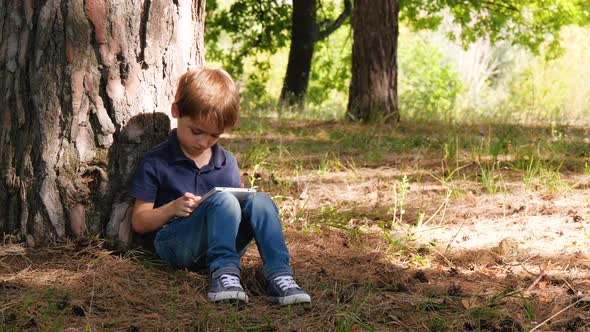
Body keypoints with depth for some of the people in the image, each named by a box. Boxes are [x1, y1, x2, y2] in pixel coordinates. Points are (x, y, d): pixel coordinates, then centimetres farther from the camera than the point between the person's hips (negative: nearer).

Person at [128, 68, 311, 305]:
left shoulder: (227, 162, 18)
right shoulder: (156, 162, 4)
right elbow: (139, 222, 3)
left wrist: (245, 201, -3)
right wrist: (172, 208, -16)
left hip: (222, 243, 4)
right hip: (174, 244, -4)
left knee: (260, 201, -23)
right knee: (224, 201, -30)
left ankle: (279, 275, -37)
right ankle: (223, 273, -41)